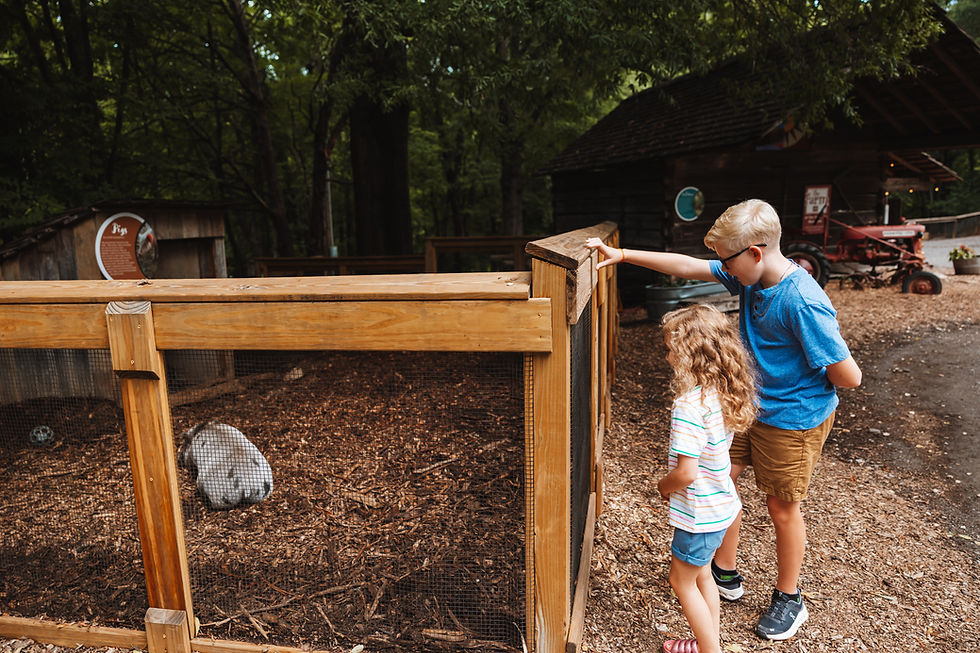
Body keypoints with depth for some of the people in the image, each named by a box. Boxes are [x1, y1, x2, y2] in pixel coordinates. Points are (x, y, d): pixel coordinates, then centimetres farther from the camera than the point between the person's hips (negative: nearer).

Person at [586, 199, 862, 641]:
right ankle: (726, 576, 34)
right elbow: (688, 267, -1)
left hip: (795, 419, -8)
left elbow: (849, 377, -25)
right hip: (750, 405, 8)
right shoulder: (749, 276, -6)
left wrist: (803, 377, -7)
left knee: (782, 508, 9)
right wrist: (624, 255, -5)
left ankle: (788, 599, 36)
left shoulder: (802, 302, -30)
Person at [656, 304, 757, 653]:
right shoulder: (722, 395, -3)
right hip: (722, 504, 9)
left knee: (682, 581, 13)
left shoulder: (689, 406, -30)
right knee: (701, 574, 25)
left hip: (700, 513, -9)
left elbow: (686, 473, -30)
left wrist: (663, 486, -10)